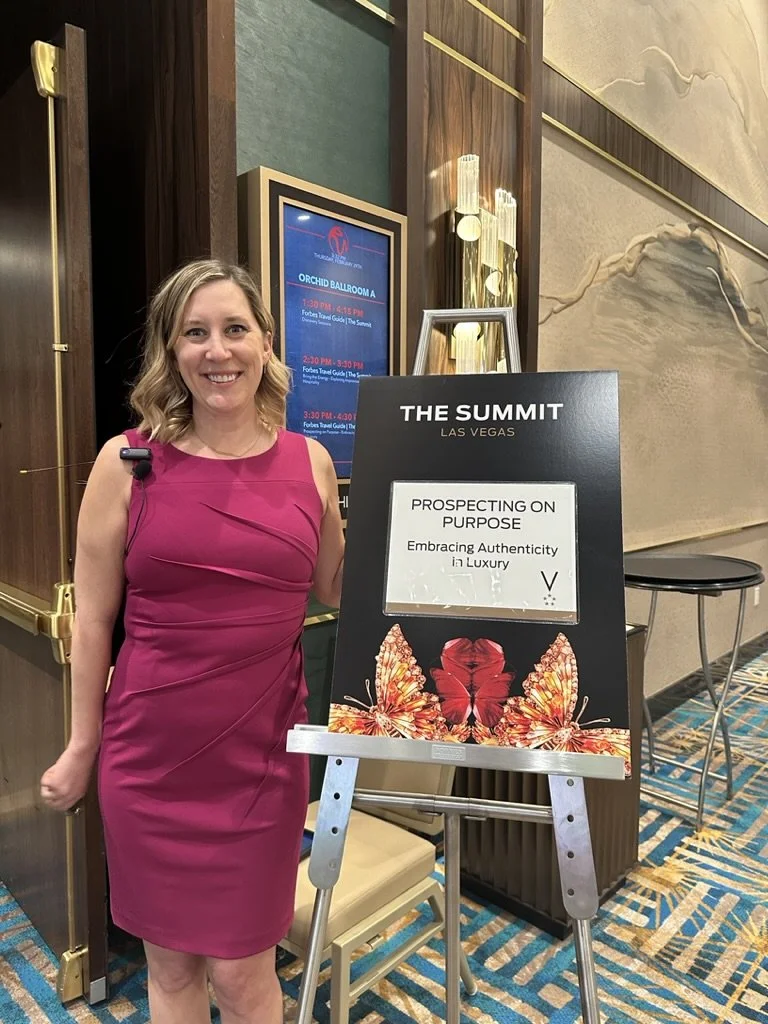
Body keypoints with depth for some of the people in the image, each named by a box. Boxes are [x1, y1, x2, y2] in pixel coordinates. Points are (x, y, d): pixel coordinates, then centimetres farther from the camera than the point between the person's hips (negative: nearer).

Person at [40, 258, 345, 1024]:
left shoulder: (308, 461, -1)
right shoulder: (127, 461, -6)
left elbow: (333, 590, 9)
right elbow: (92, 616, 0)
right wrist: (82, 744, 5)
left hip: (263, 751, 1)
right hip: (152, 751, 0)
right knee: (170, 962, 19)